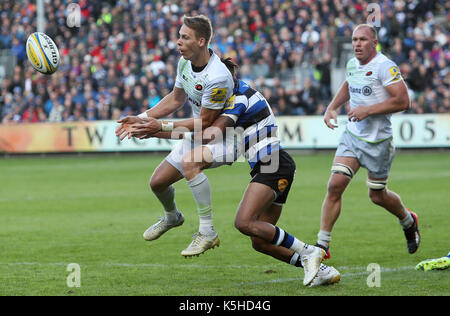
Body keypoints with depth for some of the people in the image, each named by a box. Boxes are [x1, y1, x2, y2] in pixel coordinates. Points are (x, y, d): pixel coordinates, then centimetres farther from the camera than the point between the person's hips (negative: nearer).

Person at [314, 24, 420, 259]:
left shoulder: (385, 66, -17)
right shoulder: (352, 64, 7)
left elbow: (403, 101, -21)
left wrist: (368, 110, -23)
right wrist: (332, 108, 13)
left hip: (377, 141, -5)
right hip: (352, 136, 5)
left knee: (377, 196, 8)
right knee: (335, 184, -11)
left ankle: (408, 222, 39)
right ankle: (322, 243, -8)